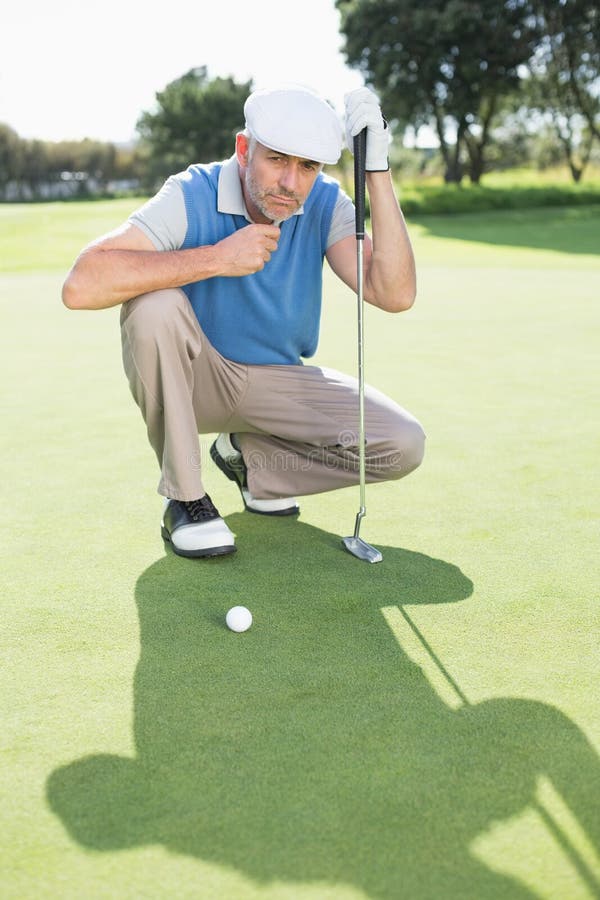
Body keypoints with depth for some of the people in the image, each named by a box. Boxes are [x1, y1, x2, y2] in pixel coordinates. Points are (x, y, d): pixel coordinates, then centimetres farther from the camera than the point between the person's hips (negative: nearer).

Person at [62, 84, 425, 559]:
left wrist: (377, 169, -28)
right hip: (193, 377, -3)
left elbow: (394, 294, -24)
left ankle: (251, 457, 9)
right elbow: (81, 286, -34)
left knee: (403, 445, -16)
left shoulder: (326, 204, -9)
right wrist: (216, 257, -34)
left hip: (280, 382, 3)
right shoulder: (190, 197, -20)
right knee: (155, 303, -36)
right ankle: (183, 497, -18)